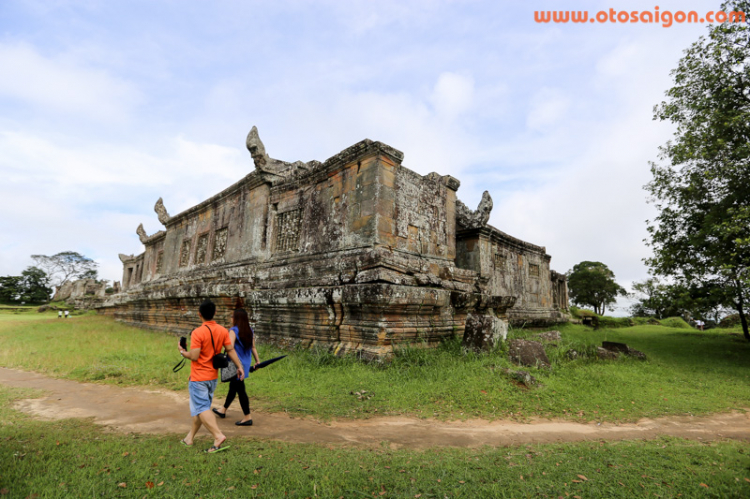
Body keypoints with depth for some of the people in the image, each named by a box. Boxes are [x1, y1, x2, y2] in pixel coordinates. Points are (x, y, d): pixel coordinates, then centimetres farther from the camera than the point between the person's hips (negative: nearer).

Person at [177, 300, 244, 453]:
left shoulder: (197, 332, -19)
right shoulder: (223, 331, -1)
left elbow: (194, 356, -21)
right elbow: (230, 350, -1)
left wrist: (182, 352, -1)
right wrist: (239, 366, 5)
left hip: (198, 378, -6)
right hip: (213, 376, 7)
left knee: (201, 409, -3)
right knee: (202, 407, 19)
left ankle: (218, 436, -16)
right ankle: (190, 437, 33)